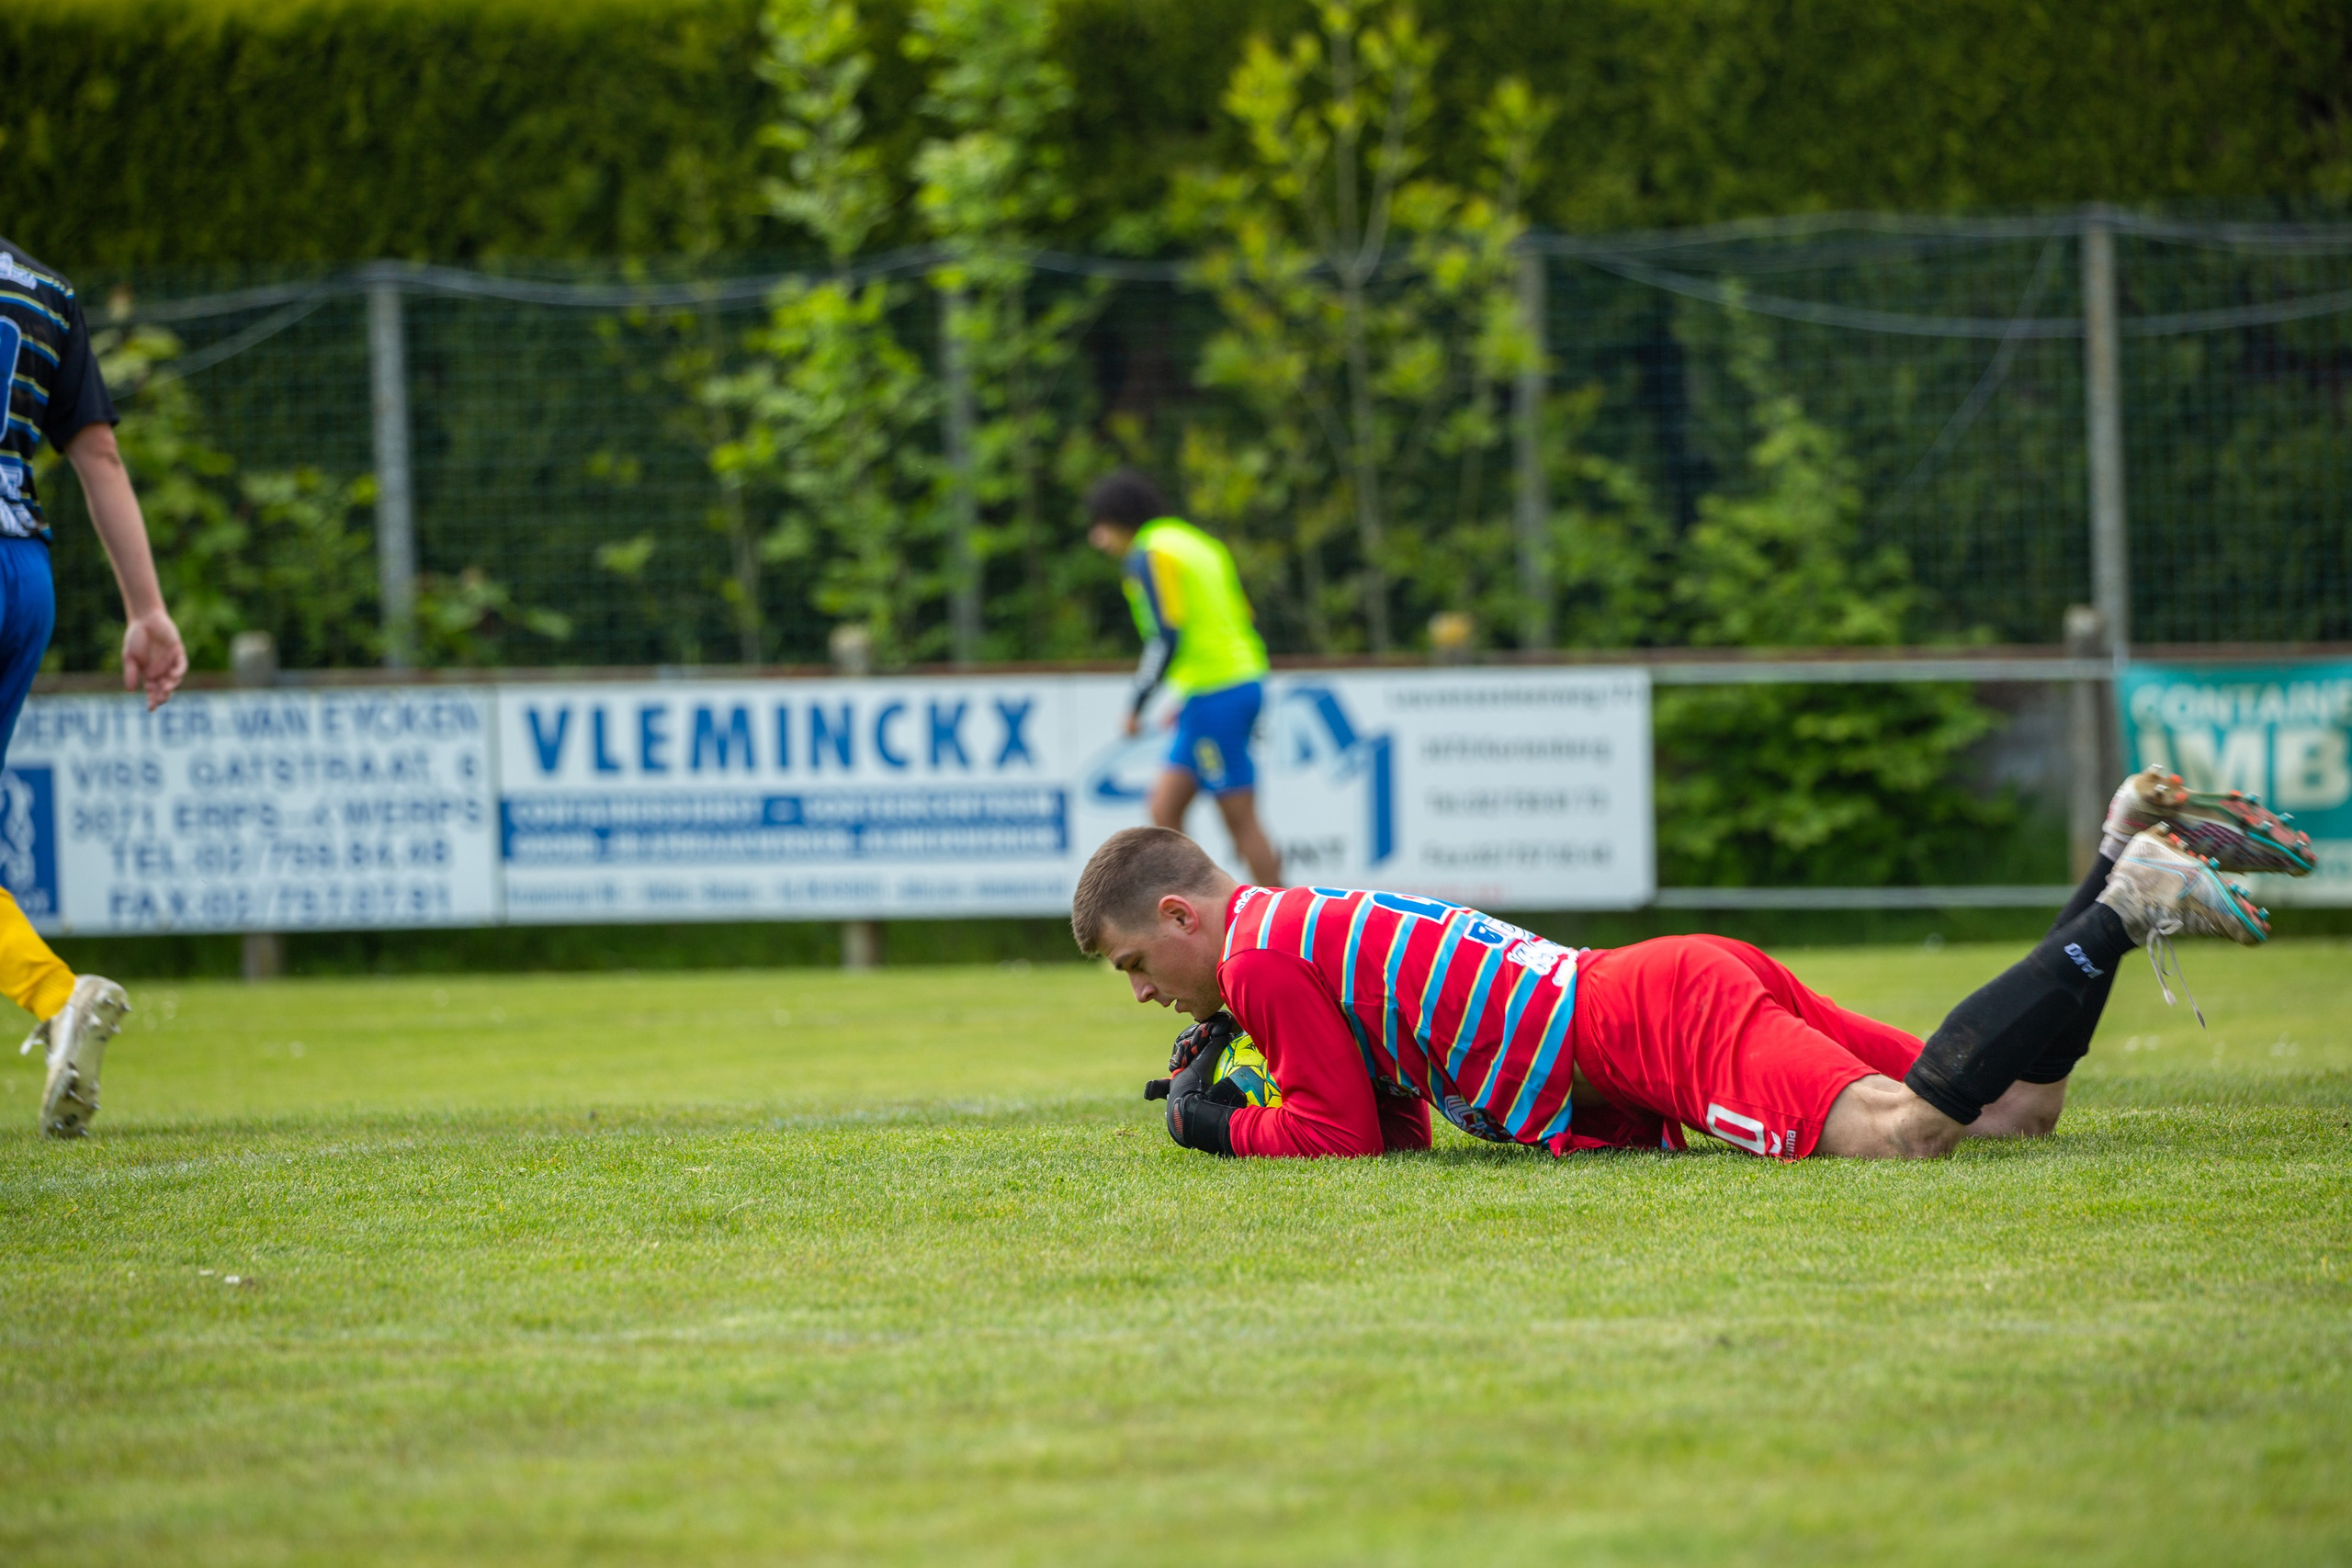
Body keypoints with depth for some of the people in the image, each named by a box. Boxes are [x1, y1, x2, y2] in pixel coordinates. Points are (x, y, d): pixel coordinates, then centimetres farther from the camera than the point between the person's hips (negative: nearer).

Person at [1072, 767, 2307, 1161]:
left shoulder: (1261, 956, -2)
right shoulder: (1320, 922, 27)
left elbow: (1347, 1138, -5)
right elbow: (1396, 1124, 31)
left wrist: (1216, 1126, 11)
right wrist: (1238, 1079, 21)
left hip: (1659, 1021, -9)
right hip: (1688, 980, 9)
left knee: (1895, 1135, -31)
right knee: (2013, 1113, 5)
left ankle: (2123, 907, -25)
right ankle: (2130, 854, 3)